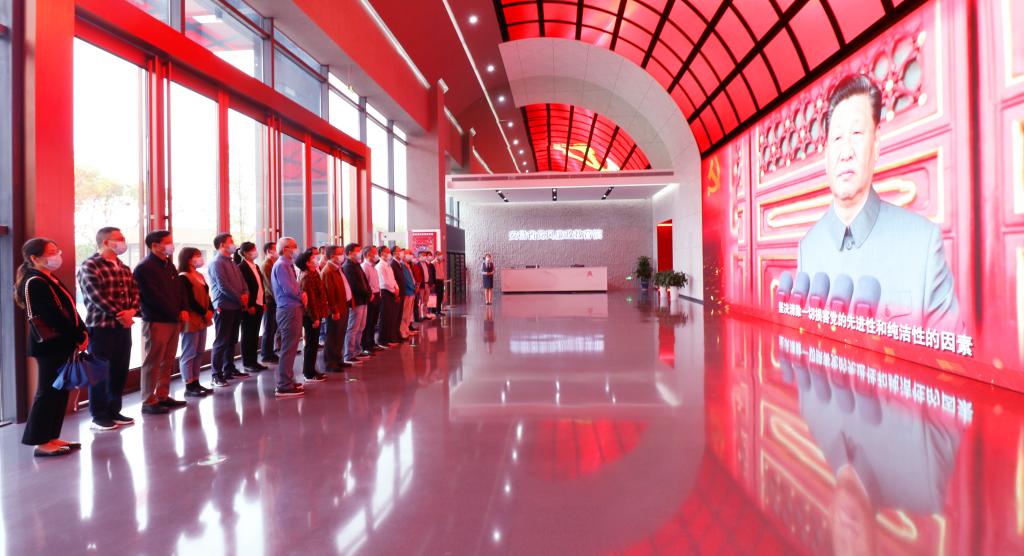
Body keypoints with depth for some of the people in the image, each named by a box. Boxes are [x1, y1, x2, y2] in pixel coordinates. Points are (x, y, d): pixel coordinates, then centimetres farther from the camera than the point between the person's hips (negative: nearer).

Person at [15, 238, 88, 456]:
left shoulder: (49, 280, 15)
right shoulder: (34, 283, -14)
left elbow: (69, 310, 13)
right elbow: (54, 316, -19)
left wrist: (82, 333, 2)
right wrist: (78, 338, -13)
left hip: (60, 345, 9)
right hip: (50, 346, -9)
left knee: (59, 391, 13)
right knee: (48, 392, -2)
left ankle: (51, 437, 21)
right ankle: (41, 443, 7)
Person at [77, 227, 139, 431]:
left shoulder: (124, 269, 15)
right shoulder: (90, 266, -9)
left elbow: (135, 292, 9)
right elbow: (96, 296, -18)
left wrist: (132, 310, -10)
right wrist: (119, 314, -18)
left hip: (123, 326, 7)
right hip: (100, 326, -7)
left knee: (120, 371, 11)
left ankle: (114, 411, 22)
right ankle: (99, 416, 11)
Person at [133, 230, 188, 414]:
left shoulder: (169, 265, 16)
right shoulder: (144, 268, -9)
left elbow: (178, 289, 15)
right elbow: (154, 297, -15)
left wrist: (183, 310, -1)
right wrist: (176, 314, -11)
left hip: (174, 320, 8)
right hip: (156, 322, -8)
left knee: (167, 363, 11)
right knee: (152, 363, -2)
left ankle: (163, 396, 19)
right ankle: (148, 402, 3)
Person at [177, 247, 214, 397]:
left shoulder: (200, 276, 16)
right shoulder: (183, 278, -10)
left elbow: (206, 296, 14)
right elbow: (189, 301, -16)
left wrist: (210, 311, -1)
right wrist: (204, 313, -13)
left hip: (202, 319, 9)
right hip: (191, 320, -9)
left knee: (199, 353, 11)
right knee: (189, 354, -3)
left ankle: (195, 382, 18)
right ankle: (189, 386, 2)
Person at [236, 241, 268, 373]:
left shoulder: (256, 266, 14)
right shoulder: (241, 267, -10)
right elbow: (242, 288, -15)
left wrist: (263, 302, 9)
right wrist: (249, 306, -17)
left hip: (258, 305, 7)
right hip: (249, 306, -7)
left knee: (255, 334, 11)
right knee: (248, 335, 1)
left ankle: (254, 361, 17)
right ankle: (247, 363, 8)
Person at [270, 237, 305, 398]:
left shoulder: (287, 265, 17)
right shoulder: (281, 265, -13)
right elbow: (288, 289, -20)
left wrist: (301, 295, 0)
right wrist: (302, 297, -5)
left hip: (292, 309, 10)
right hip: (289, 310, -10)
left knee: (290, 348, 15)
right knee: (288, 349, -7)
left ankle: (287, 381, 23)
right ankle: (284, 386, -3)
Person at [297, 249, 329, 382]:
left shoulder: (312, 274, 14)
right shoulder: (307, 277, -17)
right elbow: (310, 299, -21)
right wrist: (315, 318, -21)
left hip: (312, 315, 10)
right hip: (311, 315, -10)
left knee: (313, 343, 16)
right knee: (311, 344, -2)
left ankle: (310, 370, 26)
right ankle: (309, 373, 6)